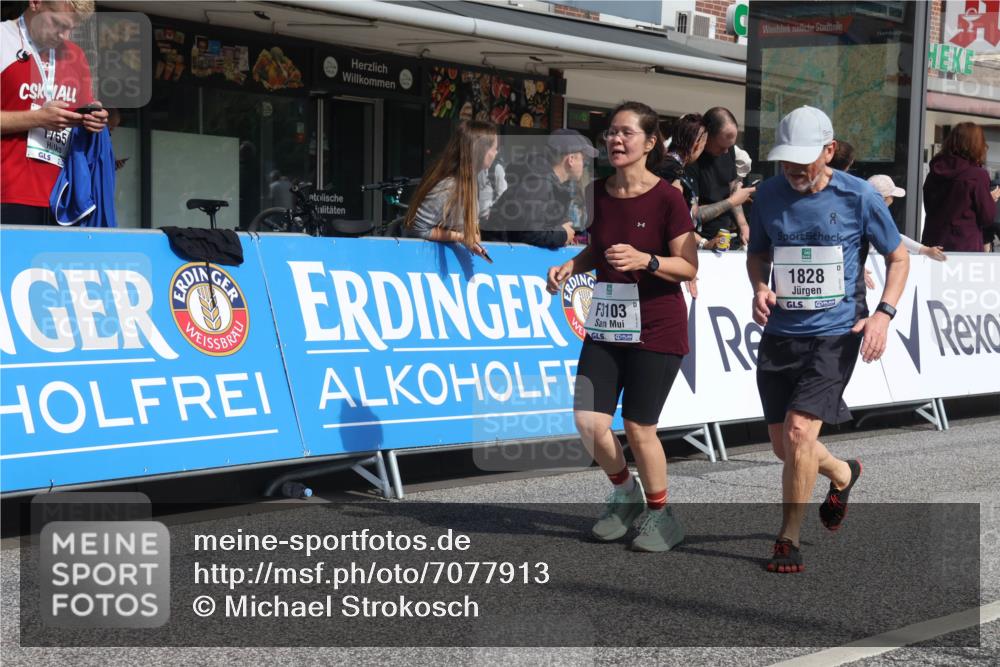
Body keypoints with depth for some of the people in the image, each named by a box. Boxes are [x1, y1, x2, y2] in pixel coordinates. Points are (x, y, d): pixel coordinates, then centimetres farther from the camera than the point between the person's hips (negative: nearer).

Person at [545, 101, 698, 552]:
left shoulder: (666, 197, -13)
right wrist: (570, 267, -1)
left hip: (656, 328, -5)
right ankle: (625, 492, 24)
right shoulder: (598, 193, 3)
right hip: (606, 324, 5)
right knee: (588, 420, -5)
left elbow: (689, 266, -12)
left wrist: (646, 260, -28)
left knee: (638, 427, -1)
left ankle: (661, 515, 22)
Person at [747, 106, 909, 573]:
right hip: (779, 334, 5)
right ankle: (842, 474, 43)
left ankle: (789, 539, -2)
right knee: (782, 444, 9)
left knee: (799, 430, -17)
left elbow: (898, 258, 3)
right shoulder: (769, 194, 1)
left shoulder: (858, 197, -8)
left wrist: (883, 313, -12)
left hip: (835, 334, -4)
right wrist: (760, 289, -5)